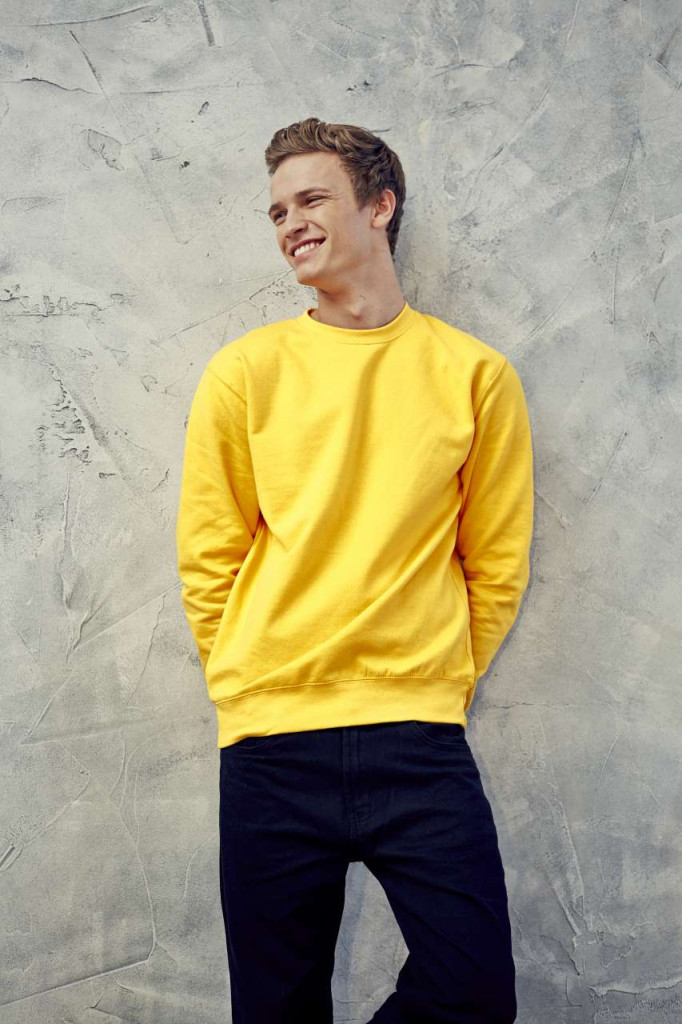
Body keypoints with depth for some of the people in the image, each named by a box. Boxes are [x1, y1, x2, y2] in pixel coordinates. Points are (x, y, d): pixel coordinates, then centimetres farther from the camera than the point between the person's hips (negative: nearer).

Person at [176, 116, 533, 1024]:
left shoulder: (475, 375, 4)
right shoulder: (245, 372, 4)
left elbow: (496, 565, 8)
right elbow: (207, 560, 7)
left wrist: (437, 686, 4)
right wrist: (255, 694, 3)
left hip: (421, 742, 0)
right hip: (271, 745, 0)